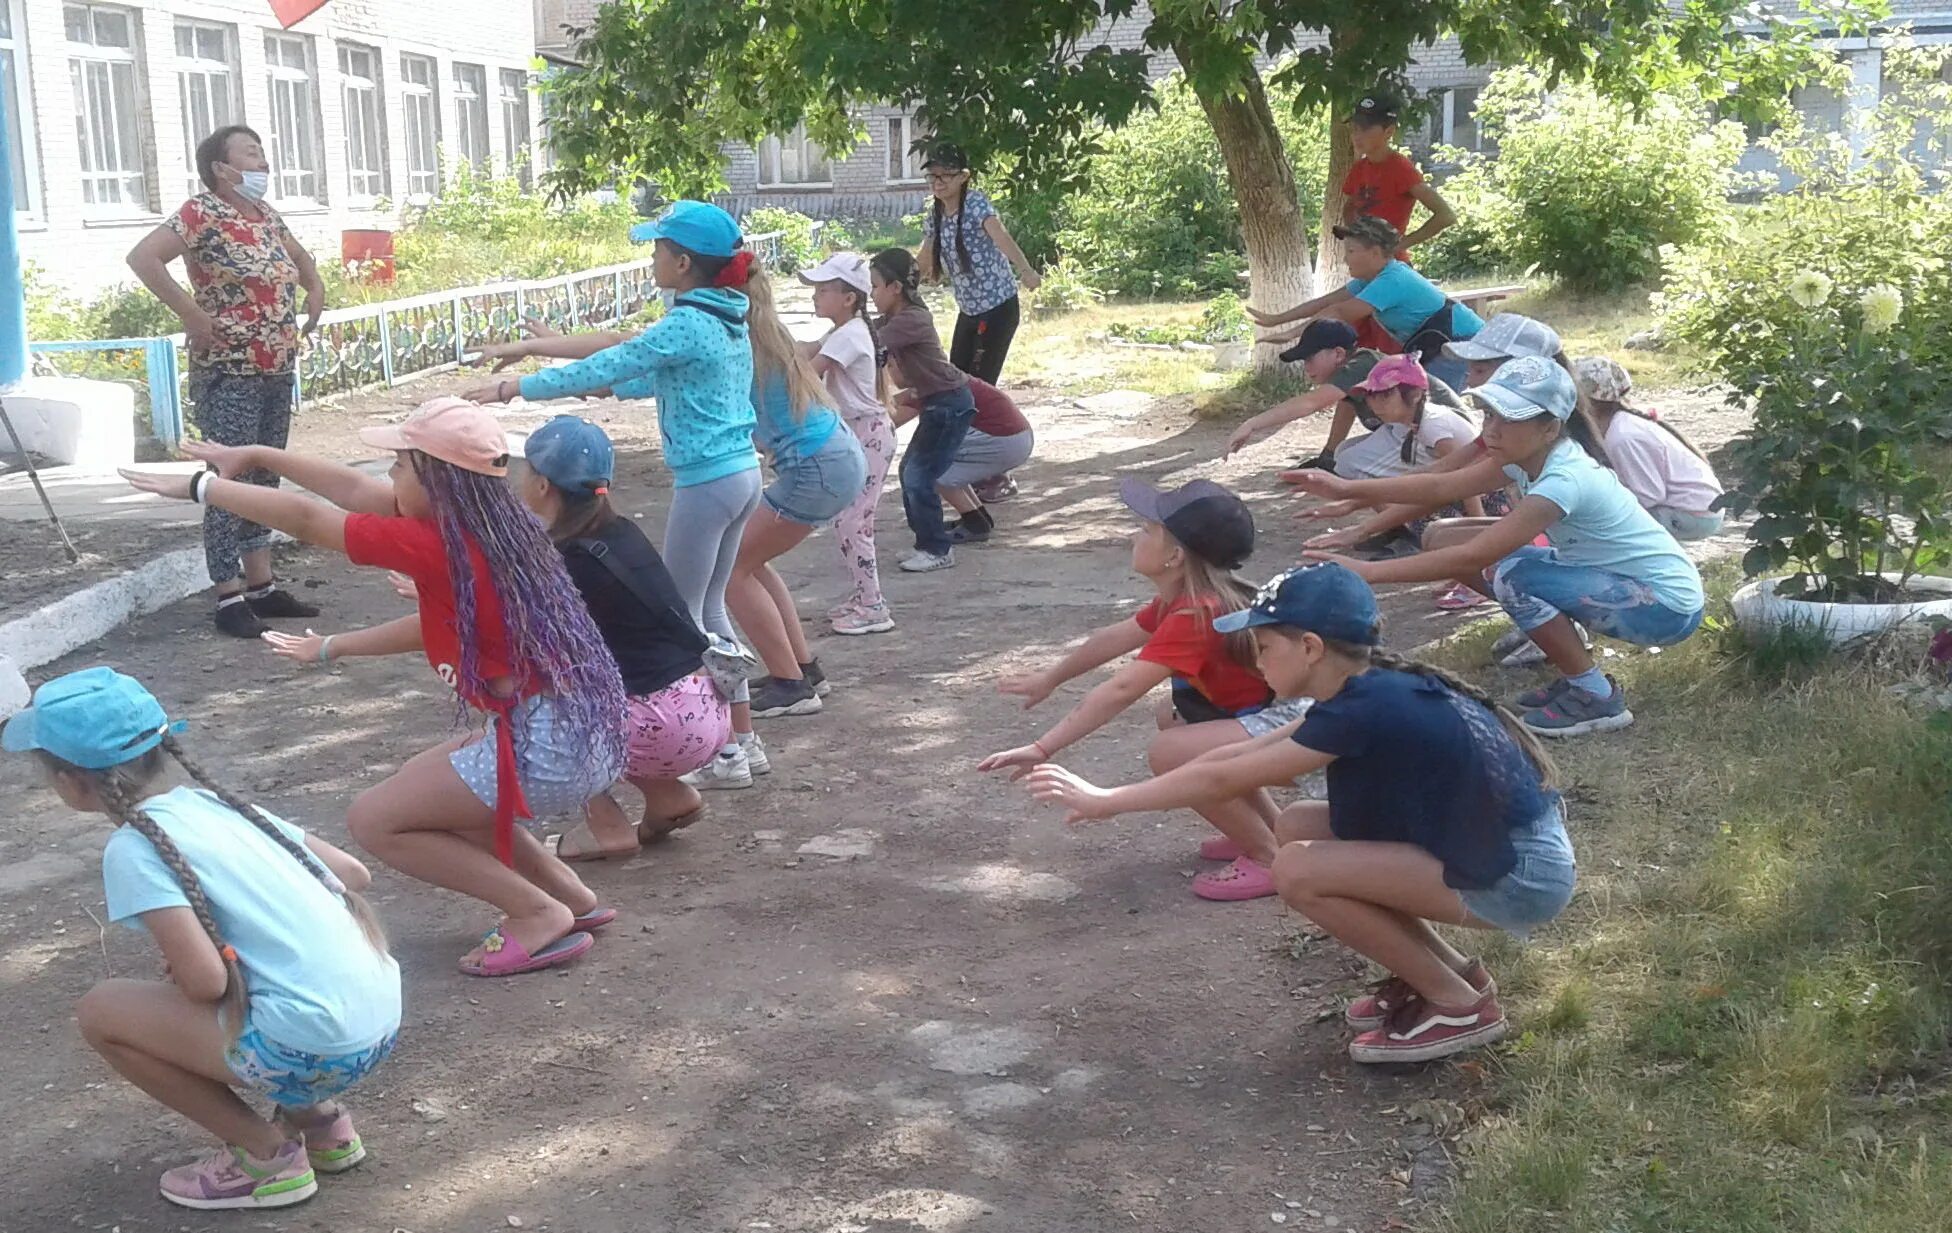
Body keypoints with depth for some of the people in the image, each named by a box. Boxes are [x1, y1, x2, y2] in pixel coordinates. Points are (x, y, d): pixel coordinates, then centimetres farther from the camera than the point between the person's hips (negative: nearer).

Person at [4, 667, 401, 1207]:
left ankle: (265, 1154, 8)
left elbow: (205, 981, -17)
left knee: (101, 1011, 4)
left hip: (312, 1053, -8)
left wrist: (177, 974, 6)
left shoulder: (133, 849, -9)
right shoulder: (217, 802, 12)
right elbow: (355, 873, 15)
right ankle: (320, 1121, 23)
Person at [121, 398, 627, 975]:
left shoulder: (435, 546, -17)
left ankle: (540, 914, 2)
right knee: (420, 787, 27)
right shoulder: (486, 520, 7)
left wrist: (201, 486, 5)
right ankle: (570, 894, 21)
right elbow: (357, 490, 18)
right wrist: (256, 456, 23)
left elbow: (305, 520, -6)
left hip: (546, 749, -9)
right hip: (583, 732, 9)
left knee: (374, 820, 5)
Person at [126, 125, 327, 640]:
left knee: (264, 480, 12)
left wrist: (315, 289, 15)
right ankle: (229, 597, -2)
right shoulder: (201, 213, -11)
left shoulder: (266, 214, 13)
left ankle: (262, 585, 20)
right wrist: (190, 312, -23)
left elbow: (299, 256, 33)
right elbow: (142, 256, -23)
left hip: (278, 371, 8)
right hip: (227, 375, -8)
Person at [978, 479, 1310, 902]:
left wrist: (1043, 748, -34)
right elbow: (1115, 637, 20)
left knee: (1169, 753, -24)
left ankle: (1271, 859, -8)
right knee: (1171, 715, 26)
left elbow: (1120, 691, -32)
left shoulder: (1195, 616, -24)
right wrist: (1049, 678, 31)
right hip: (1266, 714, 11)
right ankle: (1272, 830, 21)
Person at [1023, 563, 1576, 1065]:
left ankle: (1460, 1005, -2)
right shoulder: (1374, 689, 4)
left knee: (1299, 871, -16)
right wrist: (1111, 794, 9)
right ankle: (1448, 968, 12)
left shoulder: (1368, 709, -22)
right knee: (1298, 826, 6)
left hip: (1521, 877, -9)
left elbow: (1222, 779, -17)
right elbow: (1242, 754, 10)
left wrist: (1105, 801, -8)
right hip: (1488, 845, 9)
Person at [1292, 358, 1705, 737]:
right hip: (1613, 578, 8)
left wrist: (1368, 571, -35)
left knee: (1512, 575, -30)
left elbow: (1472, 558, -34)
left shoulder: (1564, 481, -31)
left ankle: (1597, 698, -11)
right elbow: (1442, 486, -5)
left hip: (1668, 604, -8)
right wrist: (1349, 489, -16)